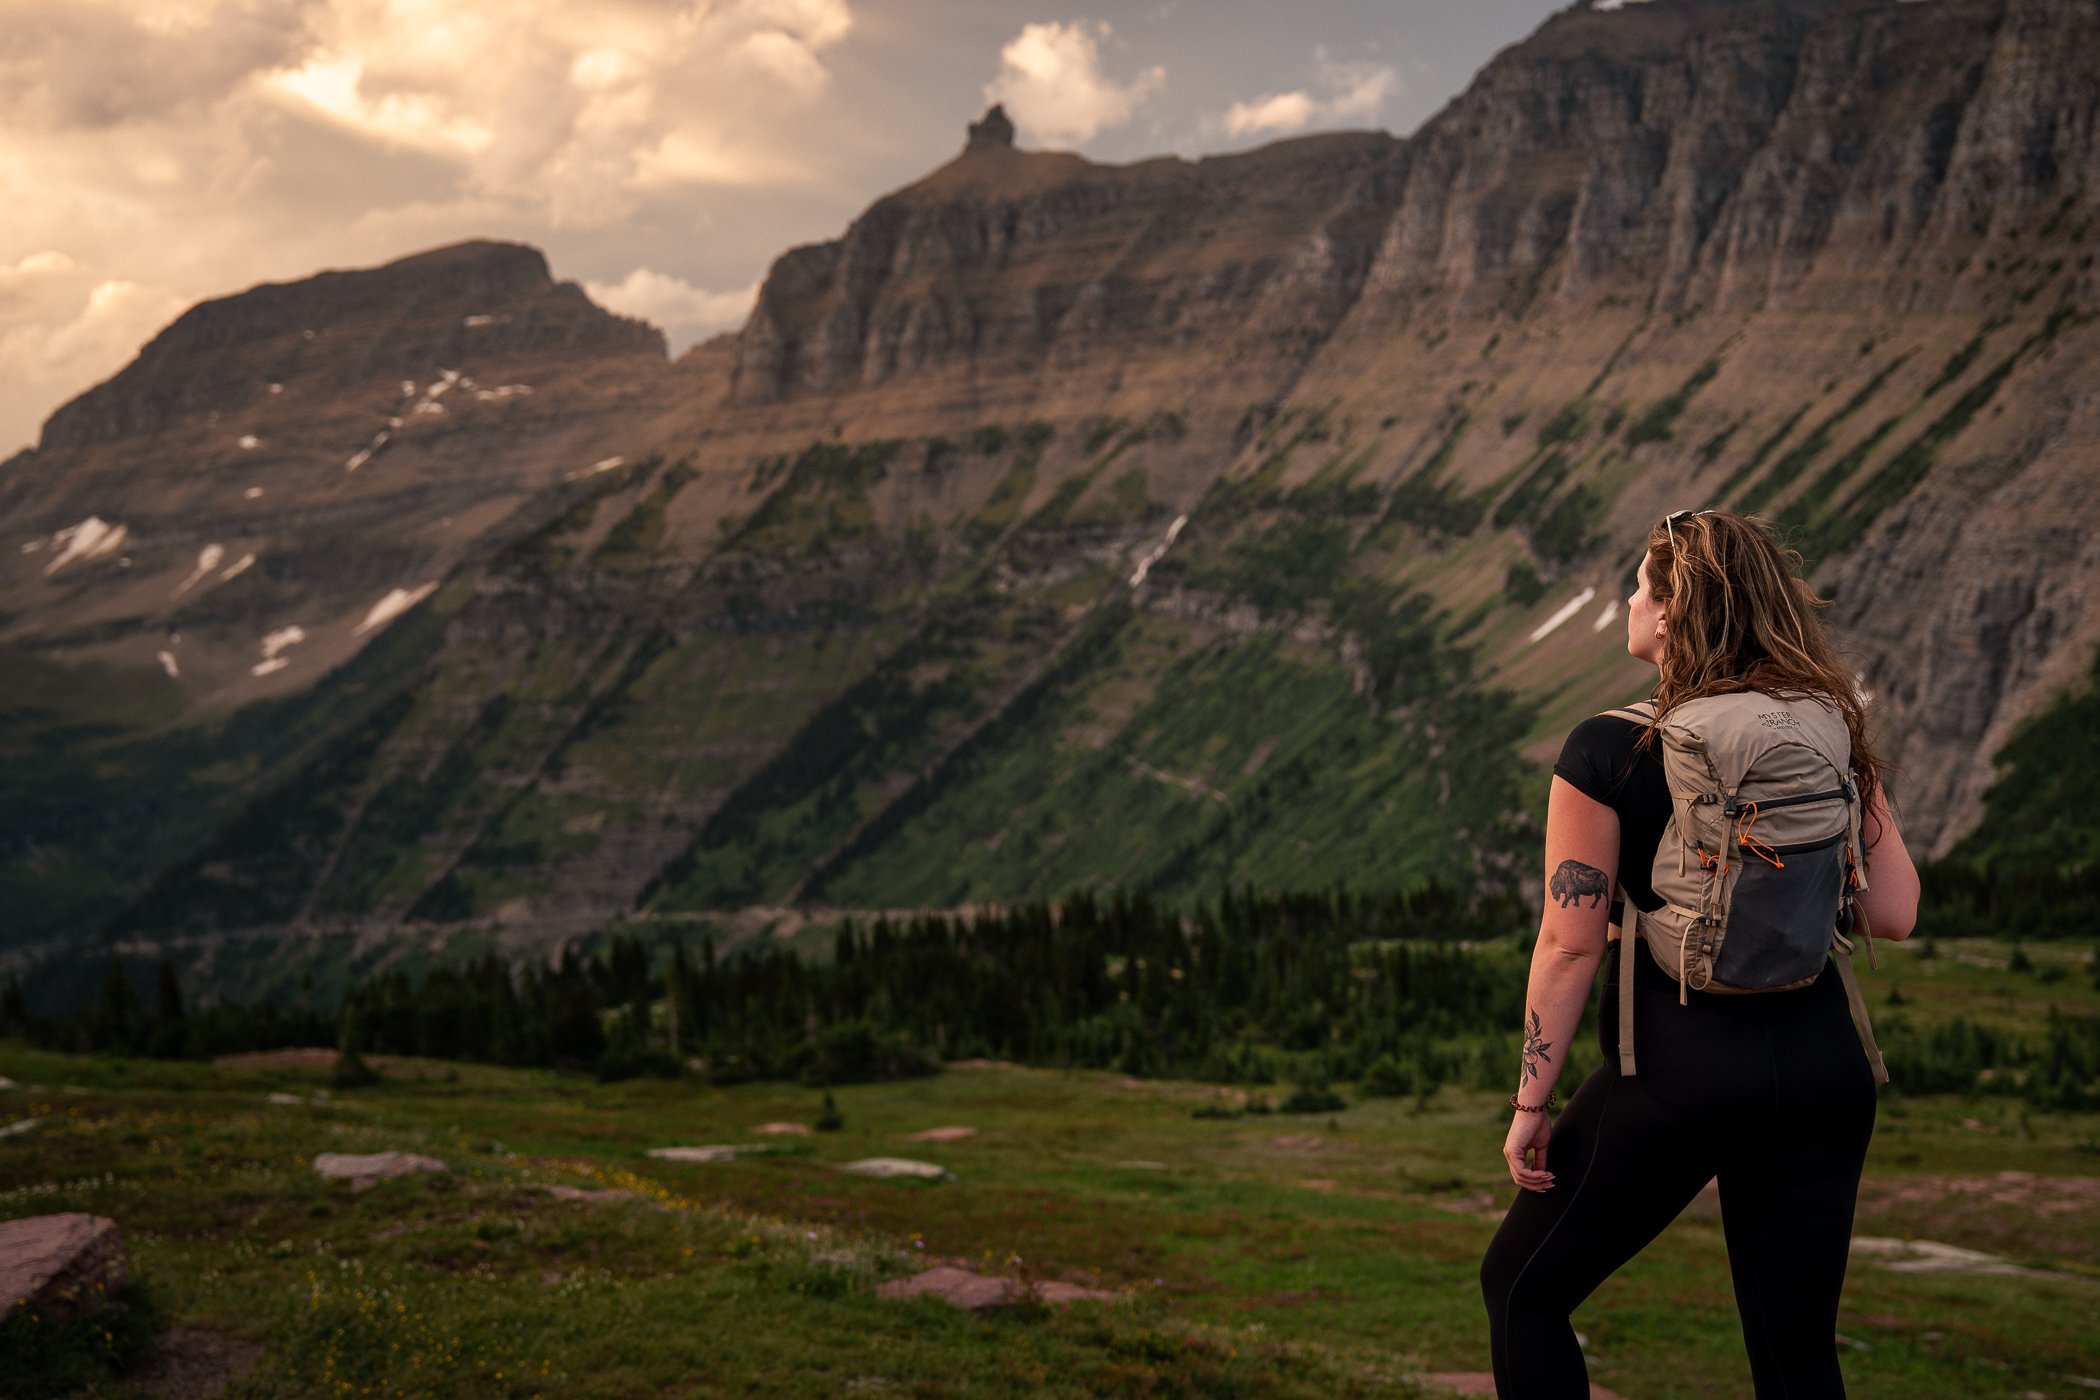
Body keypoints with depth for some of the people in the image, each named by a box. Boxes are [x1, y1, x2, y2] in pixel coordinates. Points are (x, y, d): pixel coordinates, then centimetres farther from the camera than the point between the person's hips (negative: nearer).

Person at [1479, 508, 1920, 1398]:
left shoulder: (1608, 753, -9)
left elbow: (1570, 943, -10)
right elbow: (1893, 914, 2)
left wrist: (1530, 1102, -2)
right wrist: (1854, 766, 12)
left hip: (1679, 1064, -4)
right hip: (1821, 1066, 4)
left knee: (1522, 1286, 14)